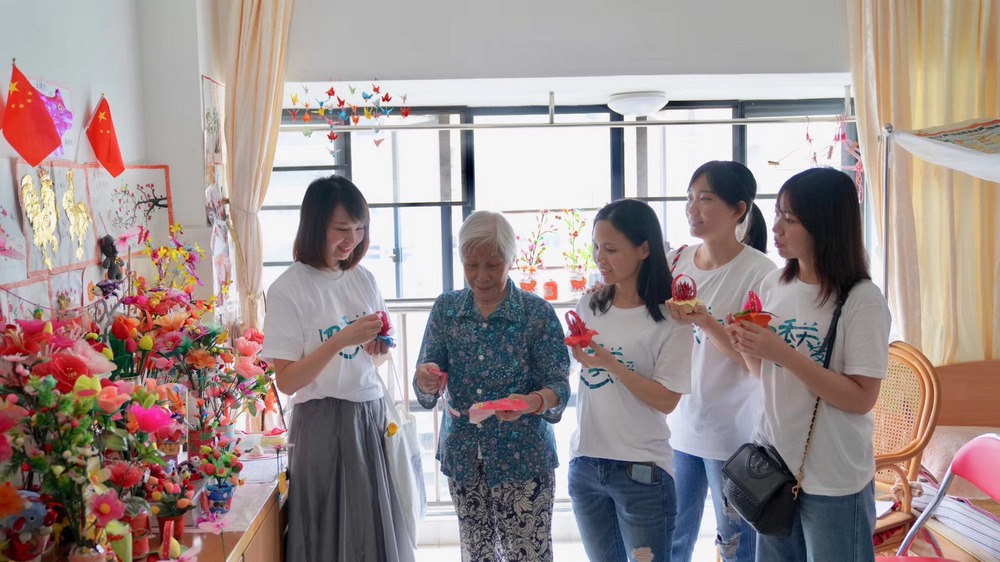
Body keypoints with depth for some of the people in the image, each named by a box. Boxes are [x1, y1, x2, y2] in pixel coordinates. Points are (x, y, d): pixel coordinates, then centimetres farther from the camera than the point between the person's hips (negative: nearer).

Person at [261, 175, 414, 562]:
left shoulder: (363, 278, 6)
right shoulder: (288, 289, -12)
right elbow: (287, 381, -14)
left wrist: (380, 346, -4)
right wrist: (341, 339, -24)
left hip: (371, 415, 6)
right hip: (324, 424, -5)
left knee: (379, 528, 12)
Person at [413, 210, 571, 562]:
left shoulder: (538, 313, -8)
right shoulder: (446, 309, 1)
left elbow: (559, 386, -9)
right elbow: (425, 387, 1)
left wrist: (531, 402, -31)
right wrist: (426, 381, -23)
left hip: (523, 458, -3)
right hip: (462, 457, 3)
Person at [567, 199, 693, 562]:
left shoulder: (669, 320, -9)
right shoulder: (587, 308, 5)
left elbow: (667, 400, -16)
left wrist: (610, 363, -23)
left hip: (642, 471, -5)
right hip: (584, 464, 5)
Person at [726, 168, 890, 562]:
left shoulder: (862, 299, -16)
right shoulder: (773, 285, 1)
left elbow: (862, 398, -19)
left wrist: (784, 353, -26)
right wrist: (748, 348, -11)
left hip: (834, 482, -5)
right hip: (772, 463, 6)